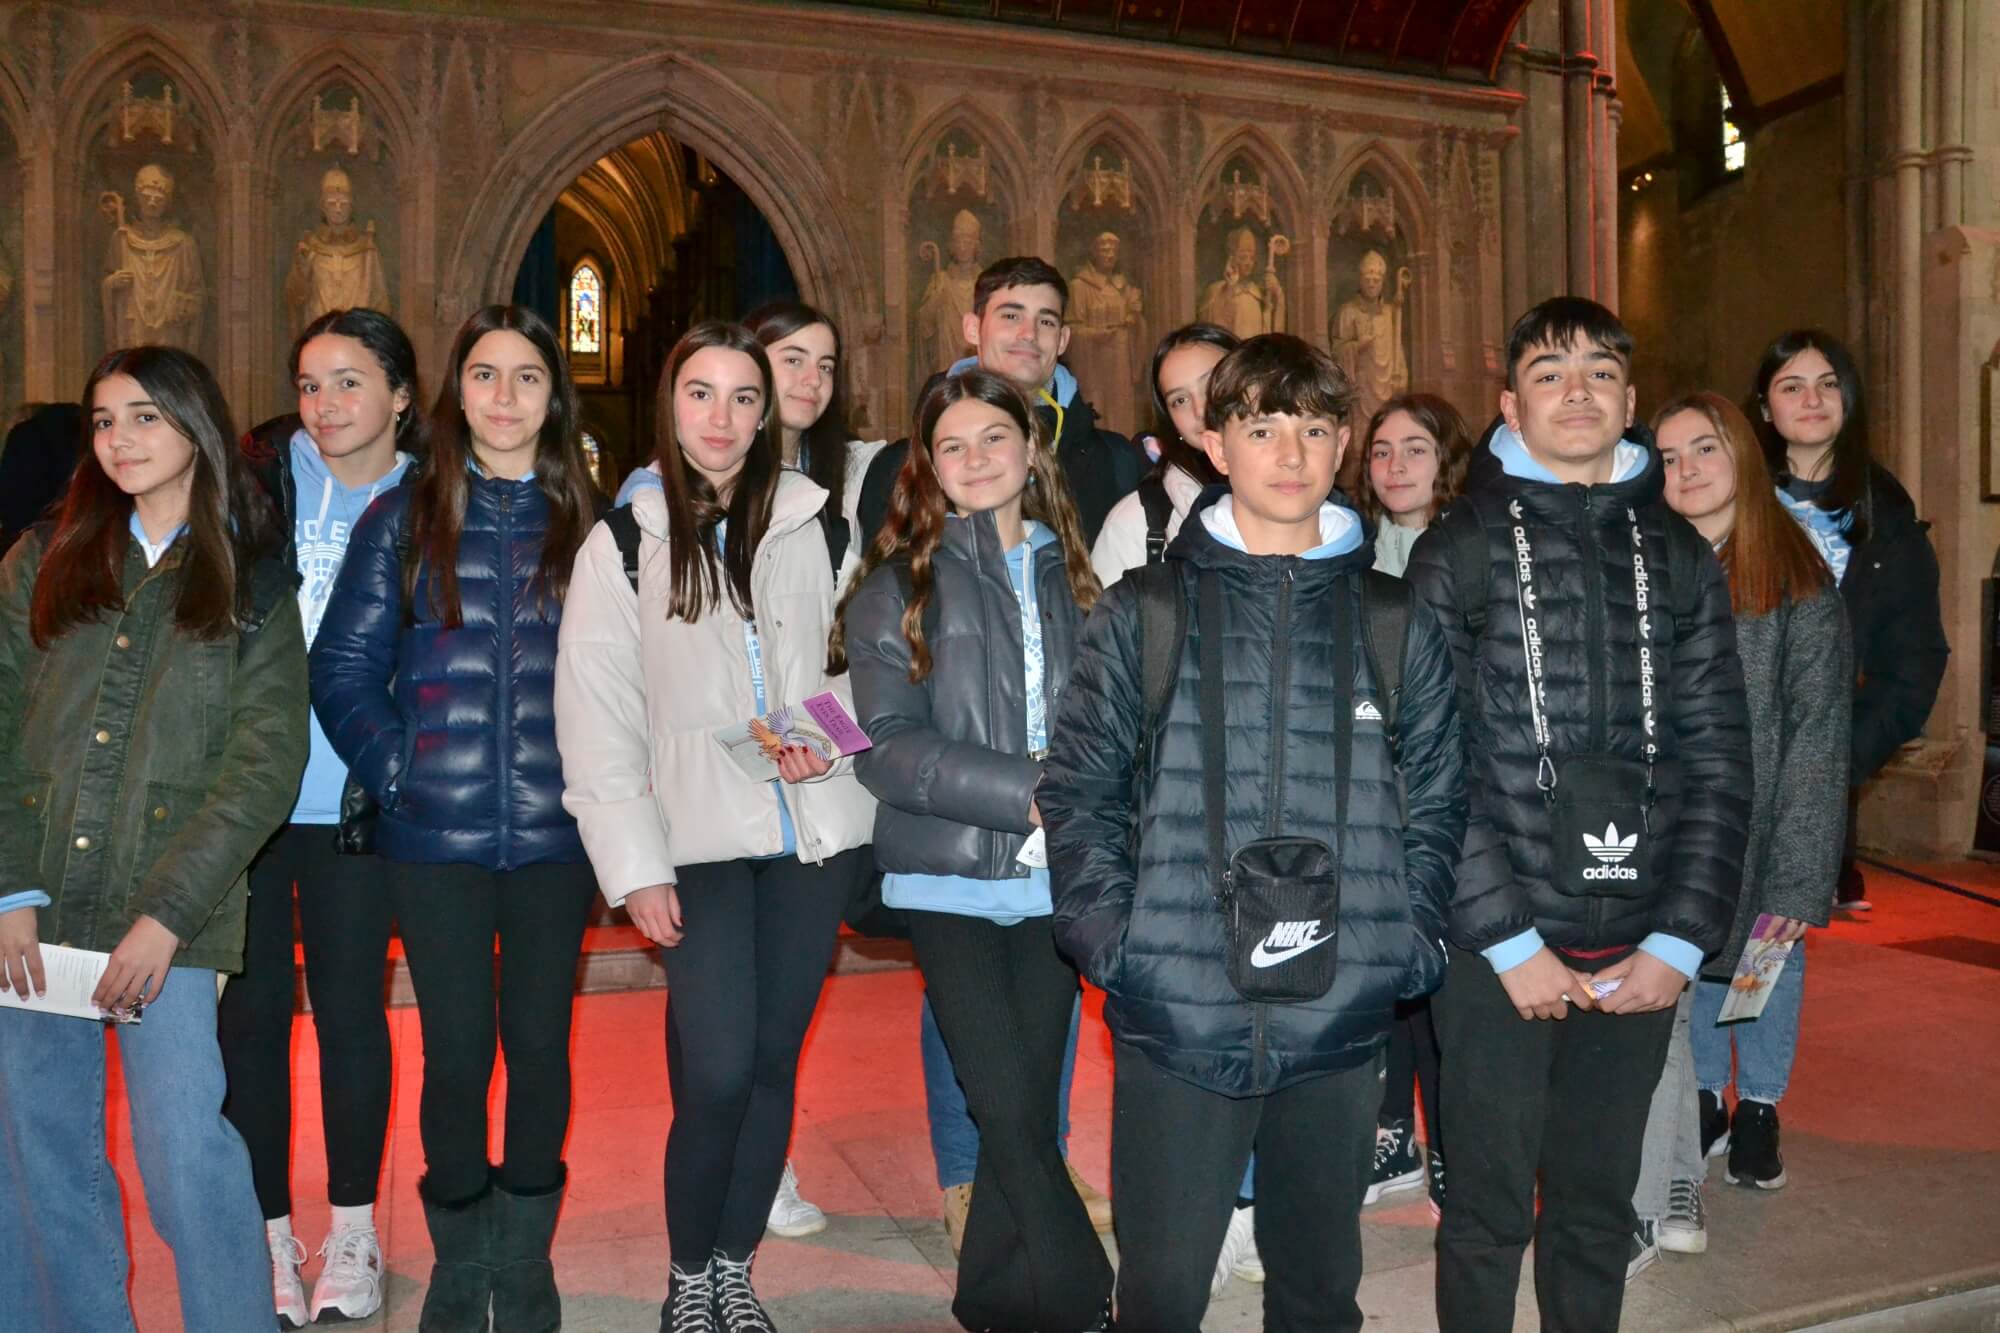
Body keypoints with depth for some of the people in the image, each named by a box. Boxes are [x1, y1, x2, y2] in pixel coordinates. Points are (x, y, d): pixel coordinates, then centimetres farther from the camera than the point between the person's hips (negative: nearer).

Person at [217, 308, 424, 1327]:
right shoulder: (260, 477, 3)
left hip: (355, 801, -1)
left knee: (350, 1008, 8)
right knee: (250, 1011, 6)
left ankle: (352, 1234, 24)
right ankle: (269, 1236, 22)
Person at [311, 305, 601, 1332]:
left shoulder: (587, 526, 6)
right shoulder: (403, 519, 4)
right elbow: (342, 668, 2)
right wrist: (394, 768, -8)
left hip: (555, 833, 1)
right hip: (434, 836, 0)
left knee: (540, 1044, 9)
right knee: (458, 1051, 5)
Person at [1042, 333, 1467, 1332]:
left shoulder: (1395, 623, 7)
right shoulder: (1143, 612, 1)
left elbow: (1436, 800, 11)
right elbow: (1079, 789, 0)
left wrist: (1410, 939, 0)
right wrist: (1109, 938, -8)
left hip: (1340, 1022, 2)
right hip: (1177, 1015, -2)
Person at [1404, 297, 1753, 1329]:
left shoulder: (1679, 556, 8)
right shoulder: (1456, 553, -3)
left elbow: (1718, 760, 5)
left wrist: (1681, 940, -2)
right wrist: (1507, 940, -12)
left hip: (1640, 954, 3)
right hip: (1500, 949, -3)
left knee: (1600, 1206, 15)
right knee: (1491, 1208, 8)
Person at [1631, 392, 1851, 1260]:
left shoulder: (1797, 578, -4)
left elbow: (1817, 734, -7)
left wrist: (1798, 876, -13)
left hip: (1765, 821, -1)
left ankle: (1759, 1109, 32)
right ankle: (1703, 1102, 30)